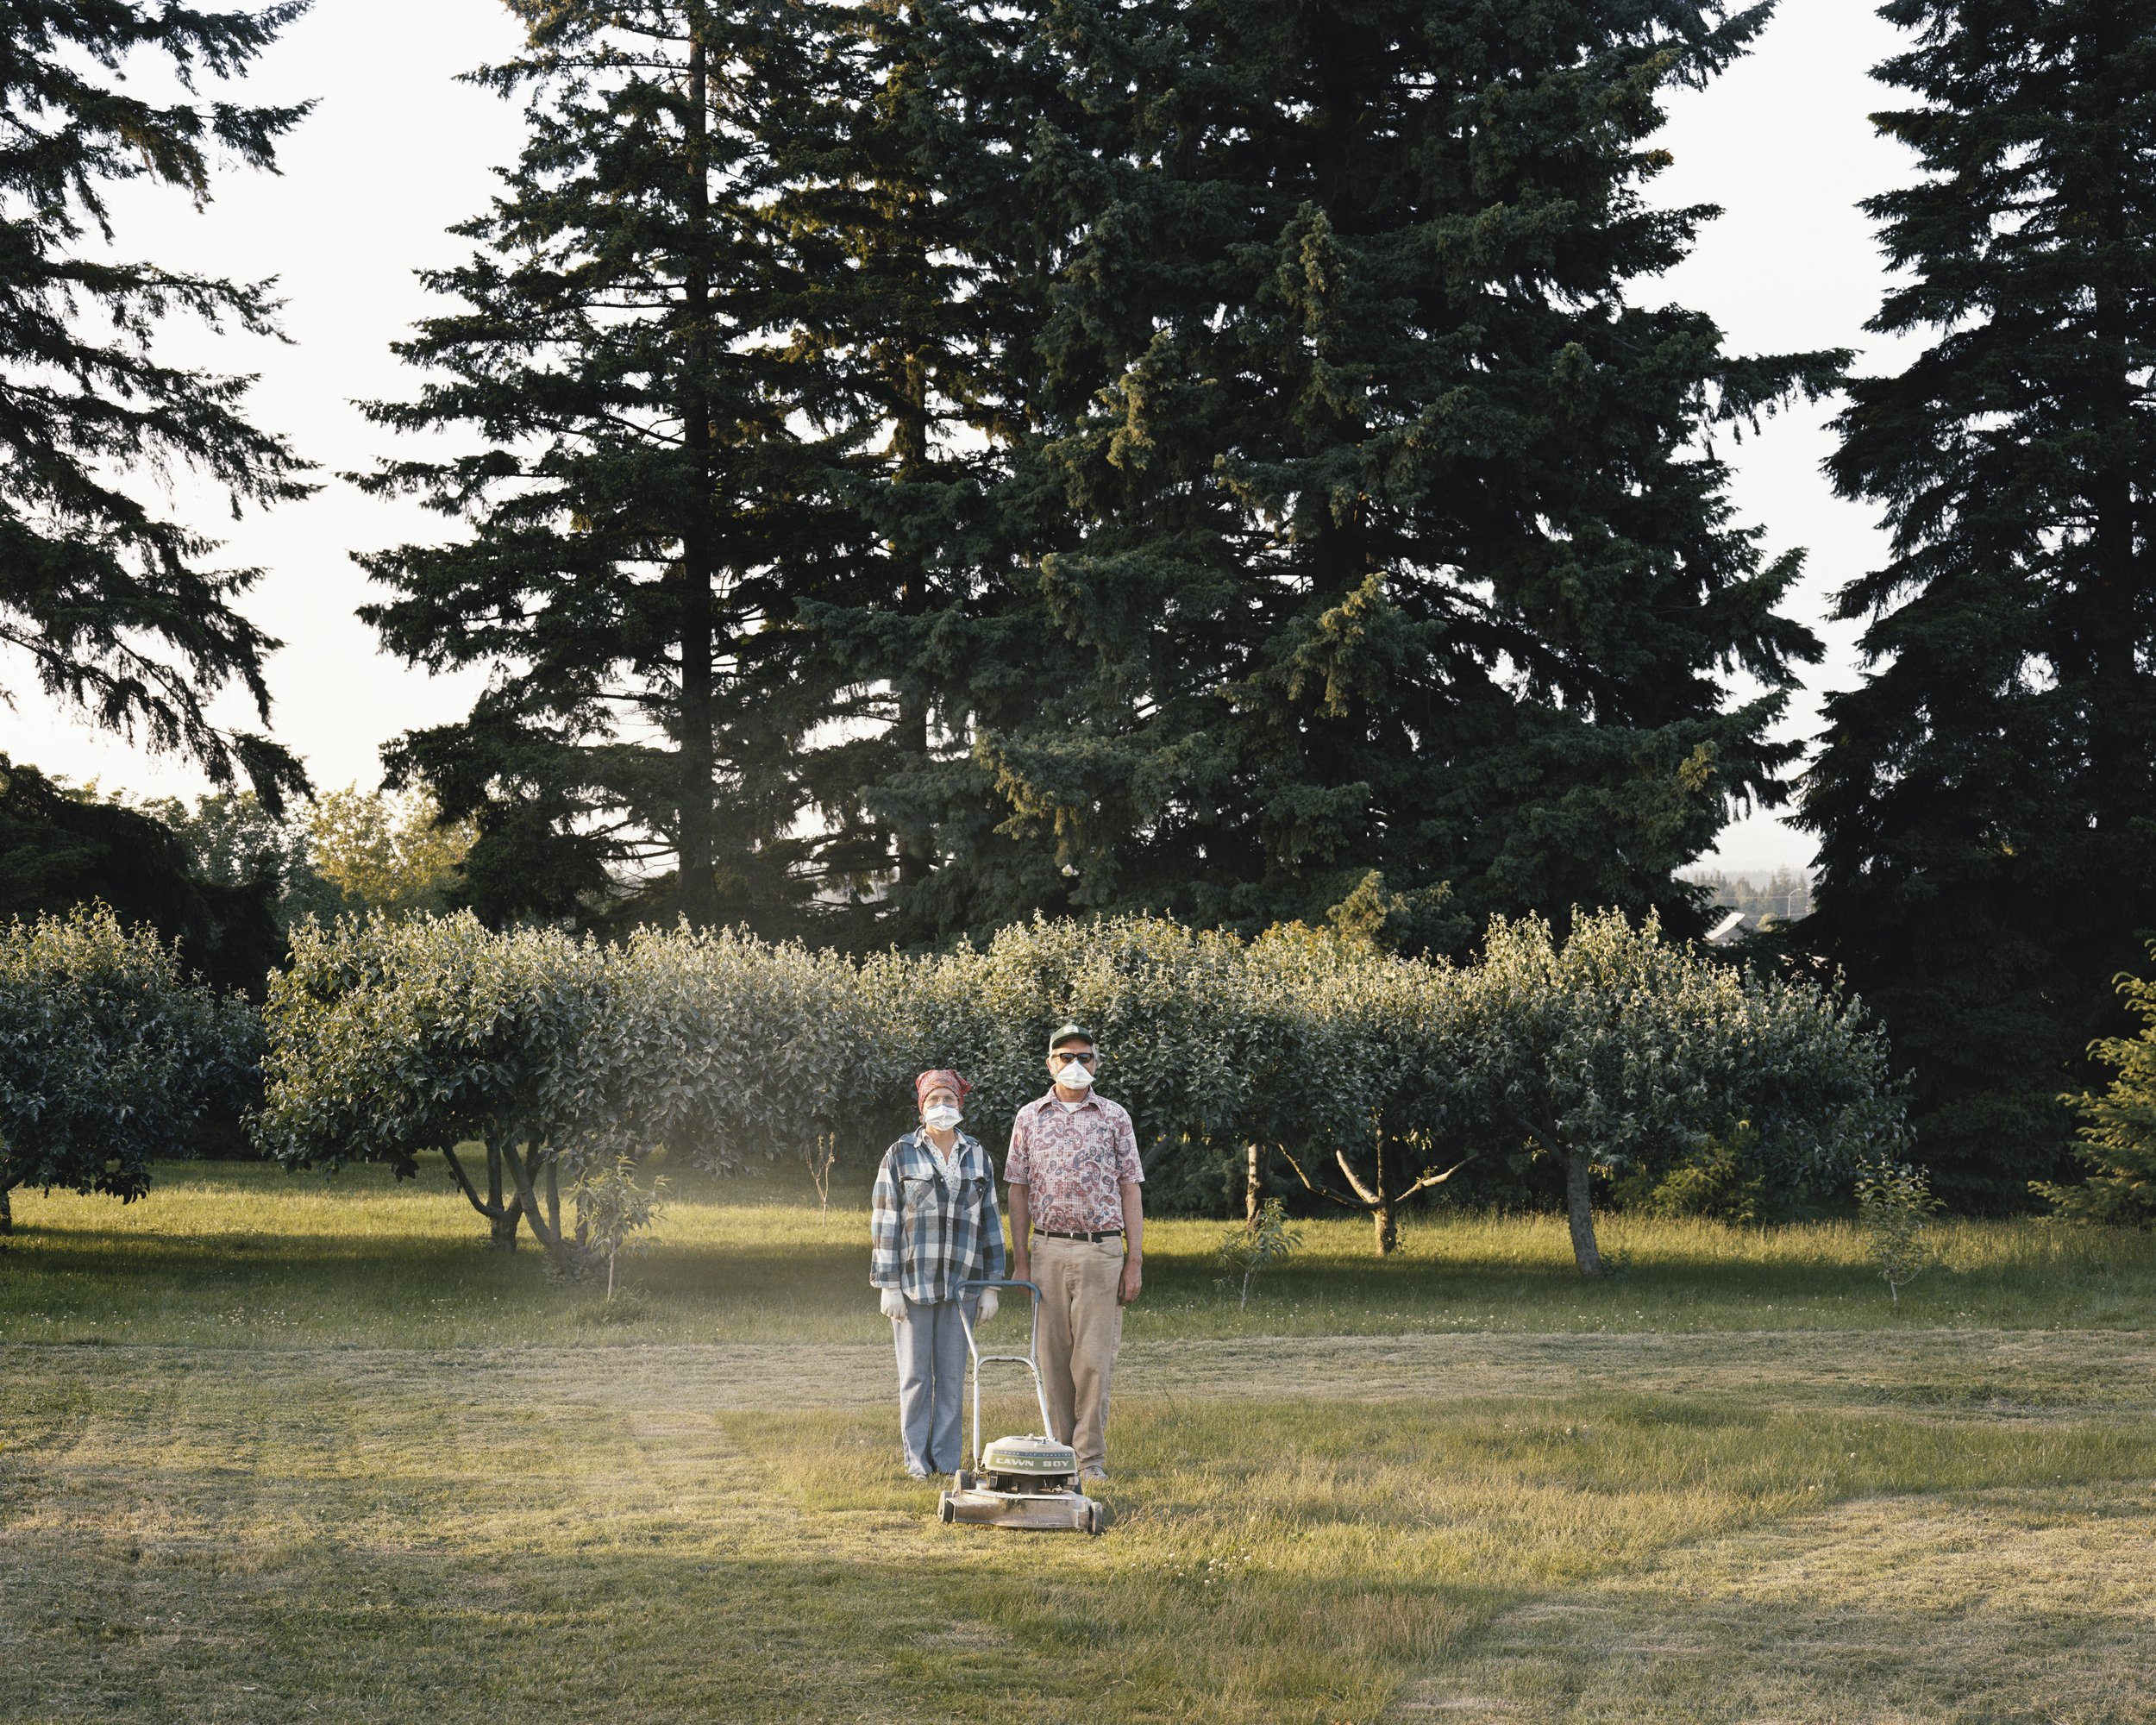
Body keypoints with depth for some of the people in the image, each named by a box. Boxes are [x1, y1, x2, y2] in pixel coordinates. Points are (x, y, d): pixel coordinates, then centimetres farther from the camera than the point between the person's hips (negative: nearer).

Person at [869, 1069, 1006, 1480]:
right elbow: (885, 1222, -1)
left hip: (960, 1283, 2)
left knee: (952, 1374, 4)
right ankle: (918, 1459, 9)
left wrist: (990, 1287, 6)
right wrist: (889, 1285, -7)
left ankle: (948, 1459, 10)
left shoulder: (978, 1159, 9)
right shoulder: (900, 1155, 0)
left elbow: (990, 1224, 11)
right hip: (913, 1283, -2)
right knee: (916, 1373, 1)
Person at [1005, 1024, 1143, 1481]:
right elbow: (1018, 1192, 10)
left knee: (1094, 1358, -5)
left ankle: (1091, 1458, 0)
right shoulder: (1029, 1118, 8)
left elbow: (1130, 1191, 5)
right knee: (1053, 1358, 4)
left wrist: (1135, 1262, -1)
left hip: (1101, 1251, -1)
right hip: (1048, 1250, 2)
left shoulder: (1114, 1118, 5)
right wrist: (1020, 1262, 3)